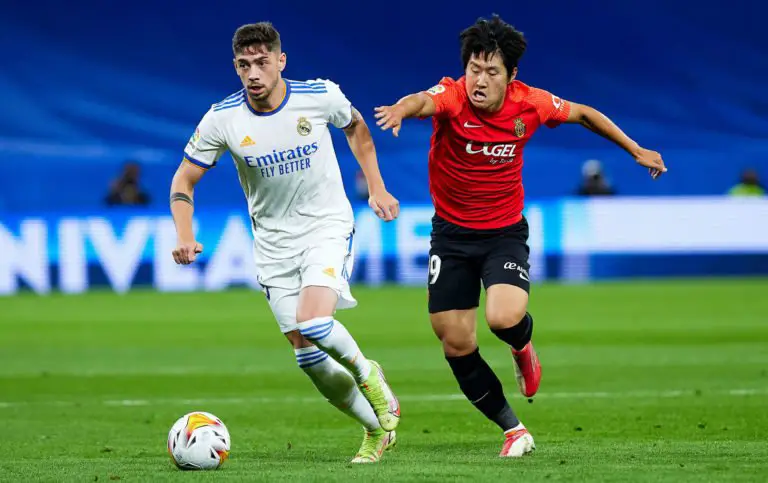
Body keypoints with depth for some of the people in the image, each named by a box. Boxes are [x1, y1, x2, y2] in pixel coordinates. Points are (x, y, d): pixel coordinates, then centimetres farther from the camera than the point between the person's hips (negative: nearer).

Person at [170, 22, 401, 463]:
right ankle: (378, 428, 19)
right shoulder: (222, 119, -12)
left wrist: (377, 188, 8)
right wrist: (185, 238, -16)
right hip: (274, 241, 3)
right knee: (308, 355, 0)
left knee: (313, 324, -26)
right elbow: (184, 181, -2)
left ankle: (366, 372, 6)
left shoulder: (320, 96, -13)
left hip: (328, 225, -2)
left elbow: (356, 127, 10)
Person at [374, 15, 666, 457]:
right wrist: (402, 109, -69)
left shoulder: (530, 103, -12)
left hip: (505, 232, 0)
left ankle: (522, 345, 13)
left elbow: (583, 114, 8)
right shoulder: (452, 96, -20)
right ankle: (512, 428, 20)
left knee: (505, 317, -26)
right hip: (452, 234, 0)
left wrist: (636, 150, 15)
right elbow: (423, 101, -45)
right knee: (456, 345, 0)